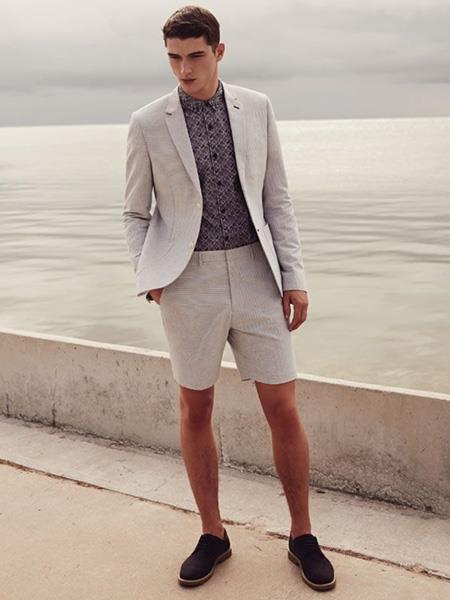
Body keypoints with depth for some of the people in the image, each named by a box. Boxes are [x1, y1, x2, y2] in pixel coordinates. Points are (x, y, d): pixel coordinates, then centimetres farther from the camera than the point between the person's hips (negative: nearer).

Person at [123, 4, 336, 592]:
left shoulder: (257, 108, 3)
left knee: (283, 410, 2)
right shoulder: (147, 124, -1)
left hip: (254, 276, 1)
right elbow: (136, 213, 7)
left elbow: (277, 198, 5)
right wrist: (148, 279, -6)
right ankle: (213, 535, 27)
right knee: (196, 412, 8)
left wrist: (295, 277, -1)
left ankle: (302, 536, 21)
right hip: (189, 282, -1)